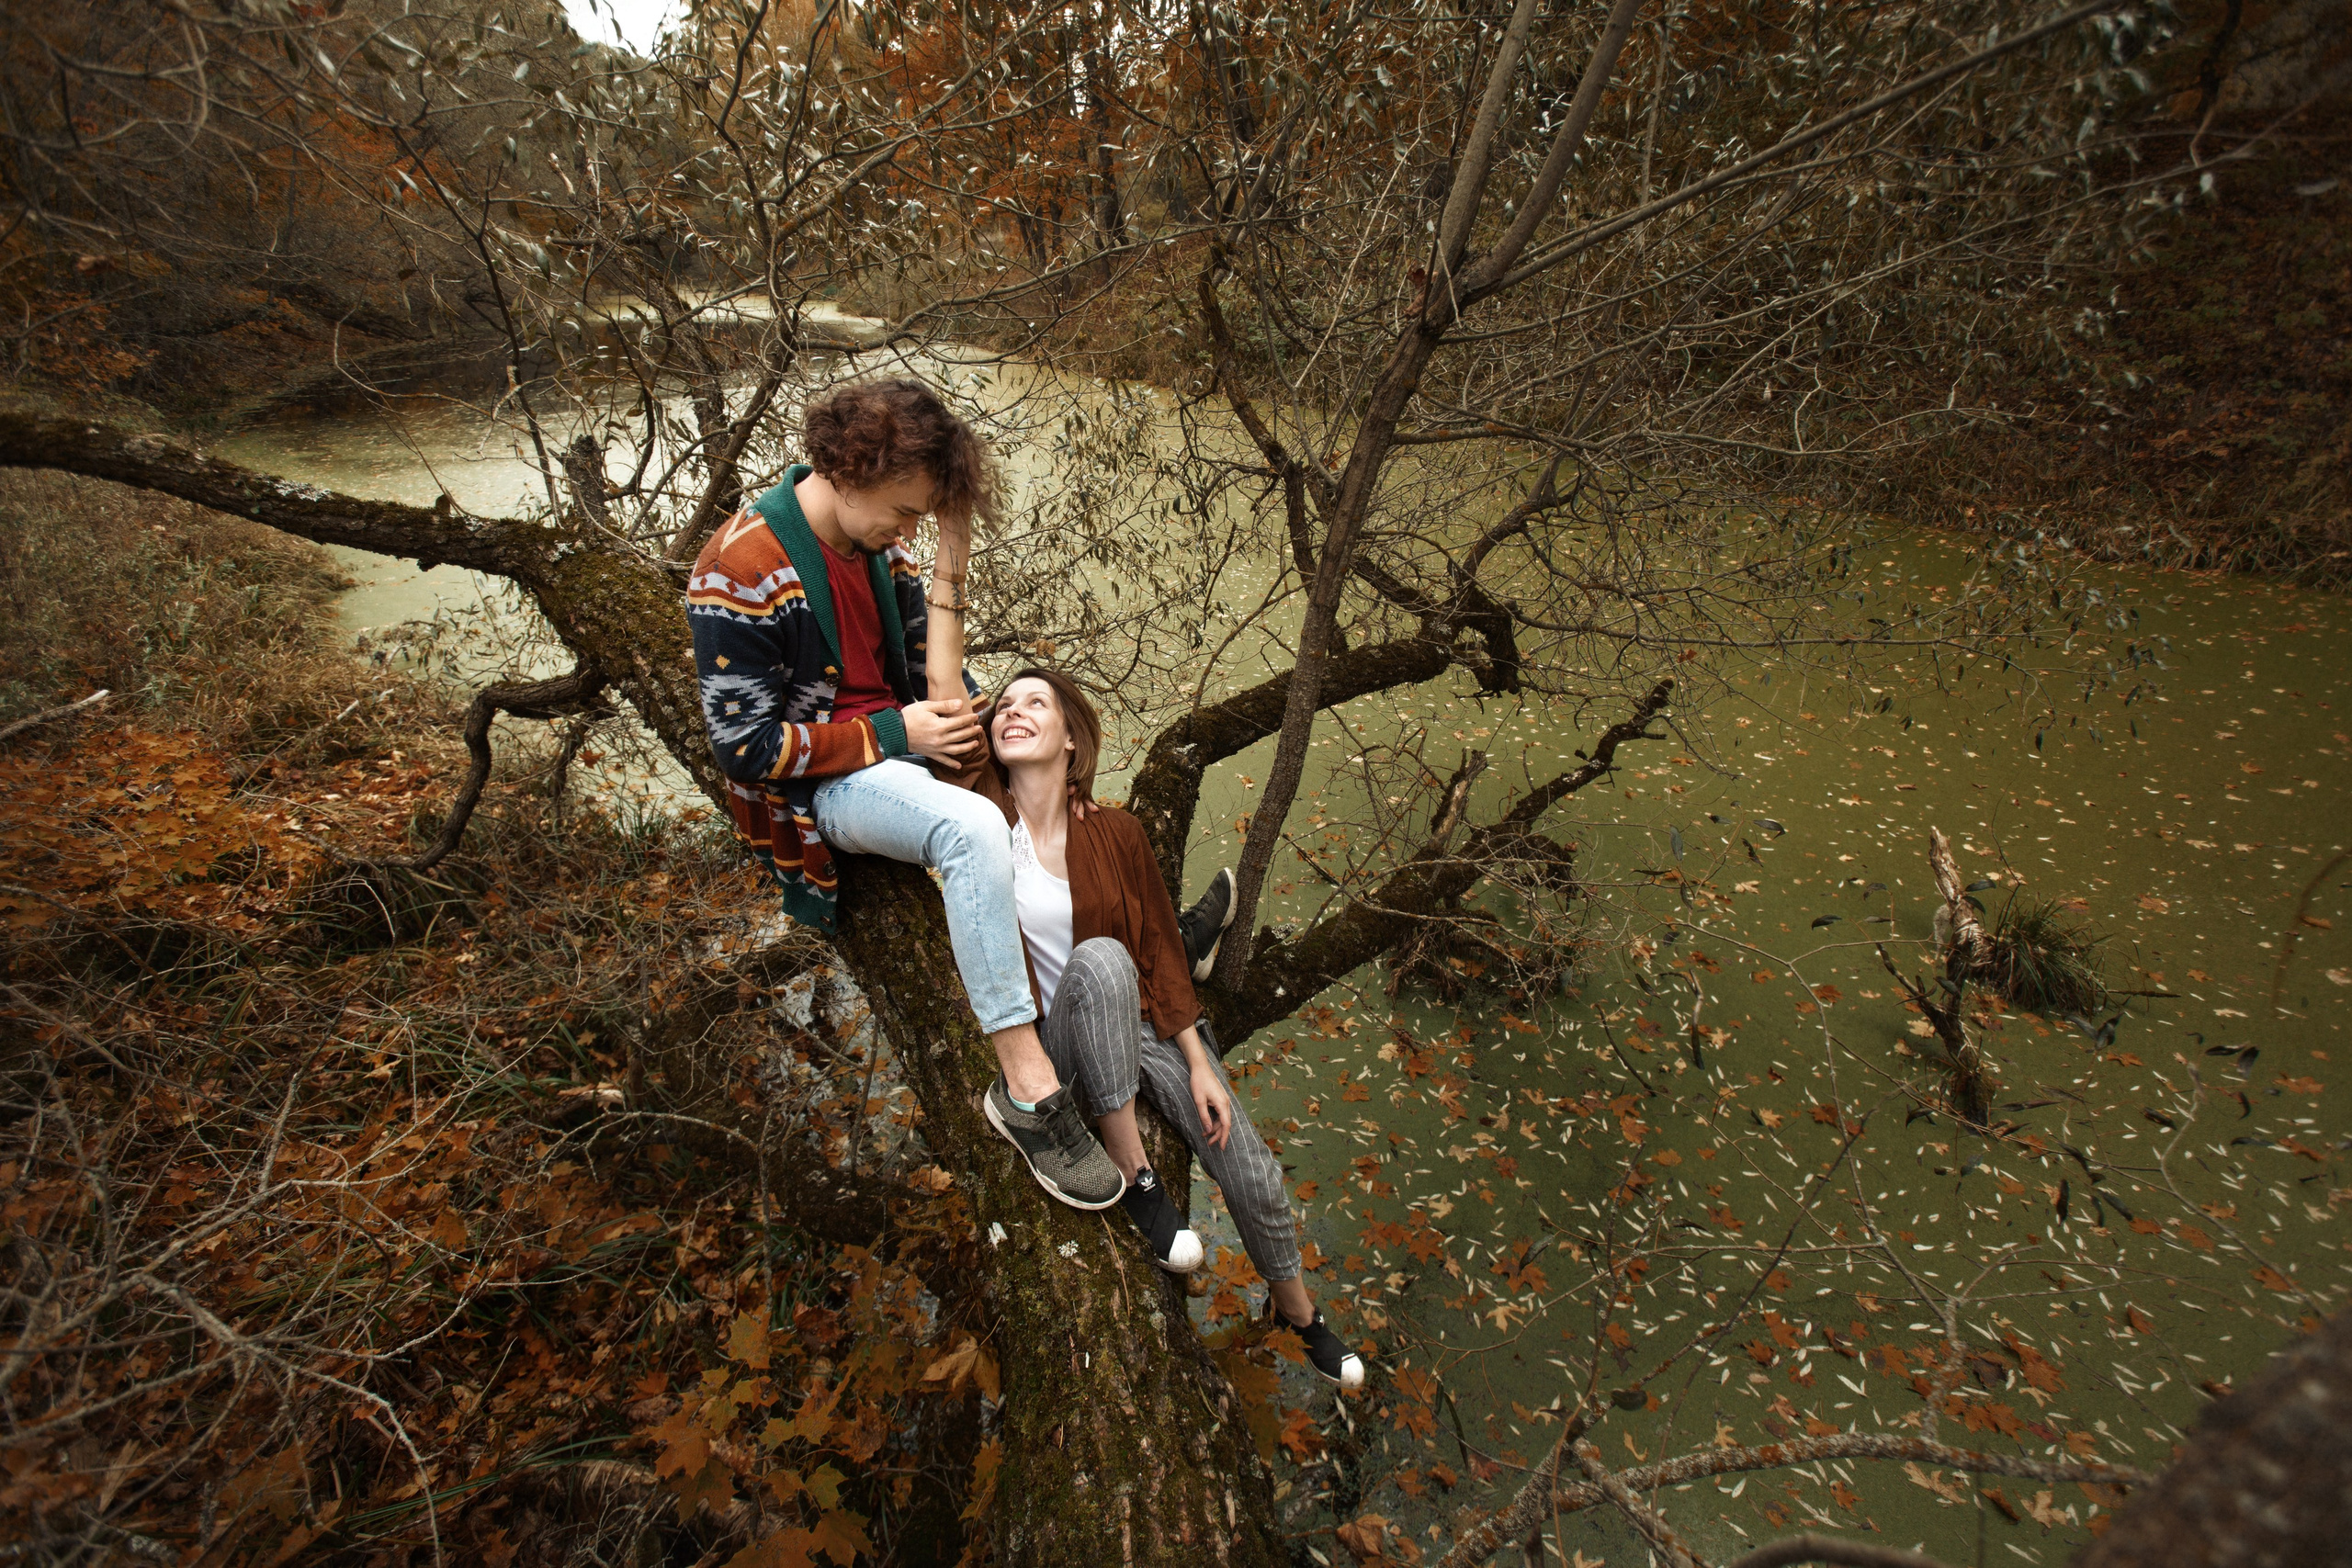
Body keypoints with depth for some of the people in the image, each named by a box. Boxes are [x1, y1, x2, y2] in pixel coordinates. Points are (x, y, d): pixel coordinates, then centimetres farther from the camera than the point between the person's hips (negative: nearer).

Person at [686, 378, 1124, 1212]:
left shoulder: (875, 539, 3)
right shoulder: (741, 571, -18)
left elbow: (934, 680, 5)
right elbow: (745, 745, -18)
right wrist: (894, 734, -21)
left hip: (900, 738, 8)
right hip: (820, 783, -8)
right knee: (973, 828, -35)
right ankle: (1028, 1089, -30)